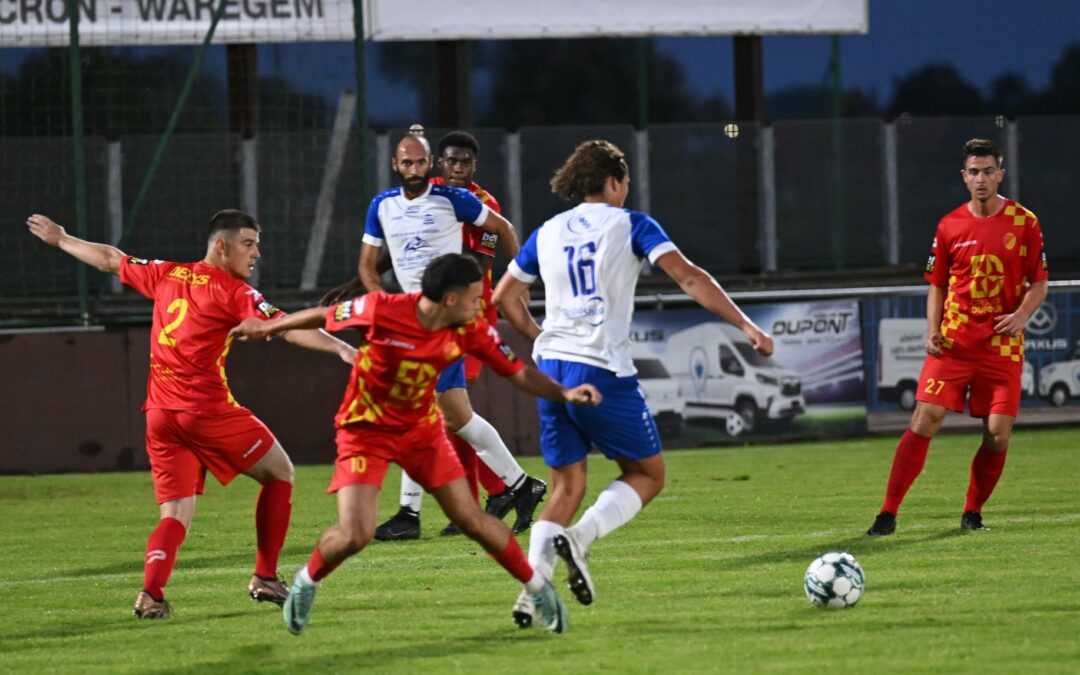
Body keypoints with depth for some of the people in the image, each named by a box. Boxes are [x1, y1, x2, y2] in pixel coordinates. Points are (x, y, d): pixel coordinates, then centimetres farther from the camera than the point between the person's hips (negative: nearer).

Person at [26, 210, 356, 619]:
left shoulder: (167, 275, 12)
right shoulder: (233, 292, -6)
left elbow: (111, 260, 25)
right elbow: (287, 327, -19)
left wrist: (61, 240, 41)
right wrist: (339, 348, -26)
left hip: (160, 414, 6)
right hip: (206, 409, -6)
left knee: (176, 515, 5)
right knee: (280, 473, 14)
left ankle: (151, 592, -19)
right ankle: (265, 577, 12)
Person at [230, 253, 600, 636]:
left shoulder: (469, 331, -14)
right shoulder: (382, 311, -25)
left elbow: (517, 373, -6)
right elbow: (324, 317, -8)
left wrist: (563, 393, -22)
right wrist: (268, 328, 6)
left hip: (422, 429, 3)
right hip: (366, 430, -3)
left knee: (471, 520, -4)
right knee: (355, 535, -17)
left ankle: (536, 587, 16)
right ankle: (306, 582, 13)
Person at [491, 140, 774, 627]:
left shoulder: (548, 233, 15)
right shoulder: (629, 225, 1)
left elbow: (504, 297, 21)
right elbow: (688, 278, -10)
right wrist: (745, 325, -14)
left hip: (551, 367, 5)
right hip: (603, 370, -5)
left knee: (566, 488, 11)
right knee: (647, 473, 10)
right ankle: (579, 538, -15)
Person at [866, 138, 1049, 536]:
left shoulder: (1024, 223, 1)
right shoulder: (950, 226, 5)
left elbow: (1039, 283, 6)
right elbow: (937, 286, 13)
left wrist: (1022, 314, -13)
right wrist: (932, 331, -1)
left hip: (1003, 346, 0)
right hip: (954, 342, 0)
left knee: (998, 435, -5)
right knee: (925, 419, -11)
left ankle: (973, 513, 16)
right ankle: (888, 513, -10)